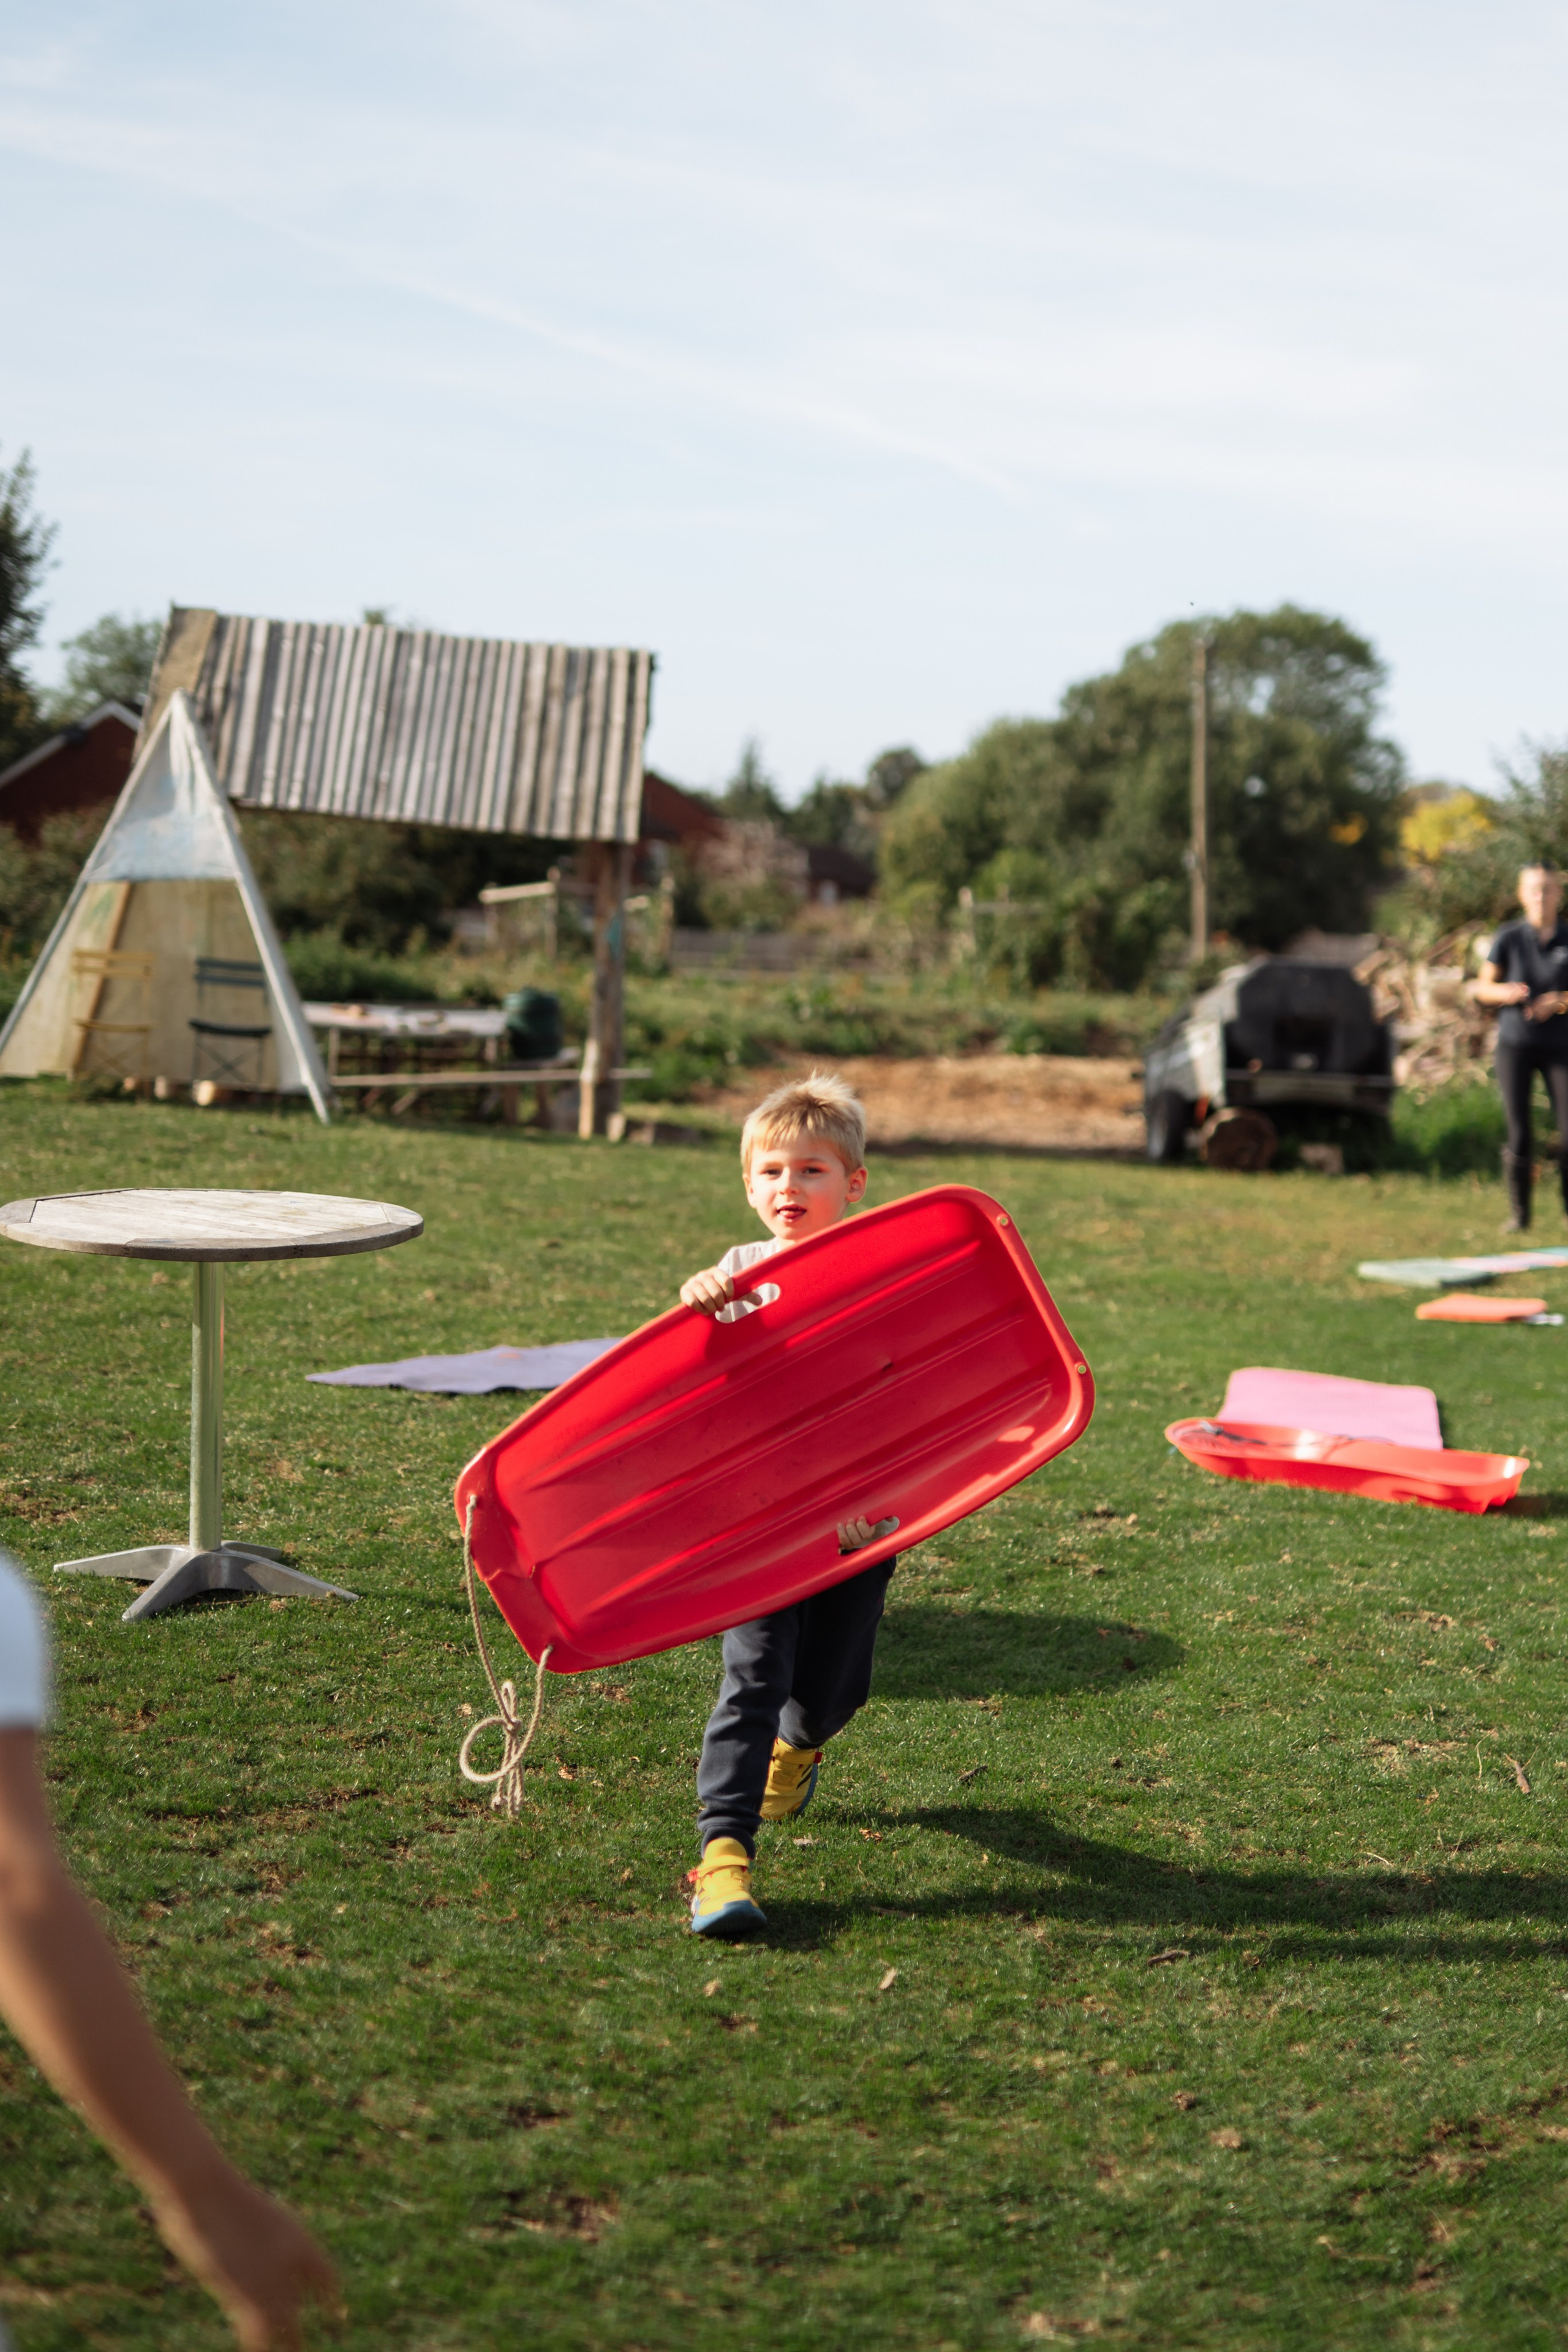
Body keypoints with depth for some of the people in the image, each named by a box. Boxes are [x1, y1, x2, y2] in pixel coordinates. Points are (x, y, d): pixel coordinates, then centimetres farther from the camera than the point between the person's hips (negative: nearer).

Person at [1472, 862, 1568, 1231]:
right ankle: (1519, 1214, 9)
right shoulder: (1509, 938, -1)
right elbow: (1482, 987, 1)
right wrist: (1505, 992, -20)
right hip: (1515, 1044, 0)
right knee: (1518, 1134, -2)